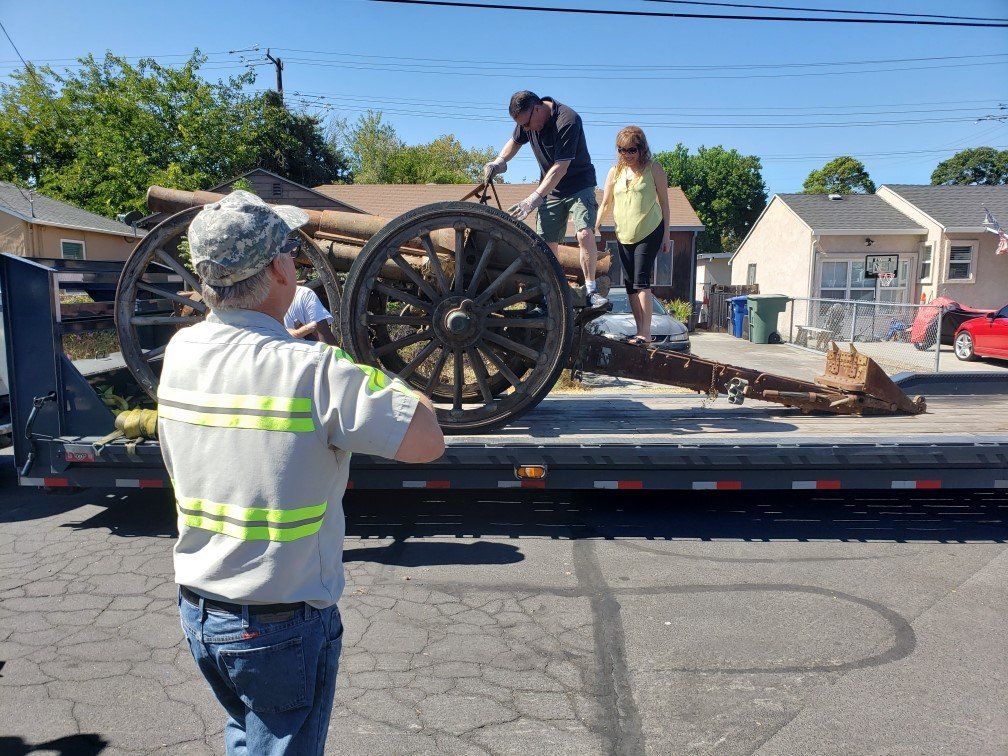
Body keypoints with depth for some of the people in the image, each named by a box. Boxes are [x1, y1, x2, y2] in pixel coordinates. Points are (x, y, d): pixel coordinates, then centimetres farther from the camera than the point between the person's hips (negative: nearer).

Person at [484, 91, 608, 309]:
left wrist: (535, 198, -33)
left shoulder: (567, 121, -25)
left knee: (584, 233, -25)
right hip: (550, 189, 6)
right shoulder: (528, 119, -2)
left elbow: (561, 168, -29)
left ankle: (591, 290, -19)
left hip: (579, 186, -6)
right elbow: (515, 141, 19)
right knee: (547, 243, -2)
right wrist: (499, 160, -1)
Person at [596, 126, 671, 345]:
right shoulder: (615, 172, 9)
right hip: (623, 235, 5)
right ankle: (640, 331, 11)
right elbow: (605, 203, 14)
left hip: (649, 232, -5)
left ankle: (645, 332, -16)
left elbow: (664, 202, 0)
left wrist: (666, 235, -2)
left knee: (641, 281, -15)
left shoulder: (653, 169, -2)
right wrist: (596, 226, 1)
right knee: (630, 285, 5)